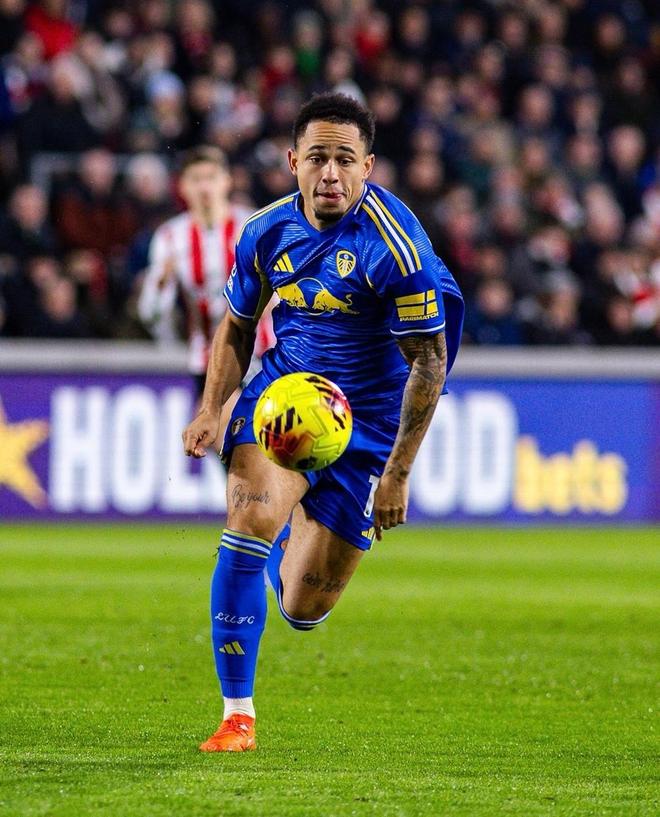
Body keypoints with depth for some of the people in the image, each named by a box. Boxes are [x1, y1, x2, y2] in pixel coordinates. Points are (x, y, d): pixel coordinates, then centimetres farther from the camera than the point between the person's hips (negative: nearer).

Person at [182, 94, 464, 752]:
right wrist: (212, 410, -4)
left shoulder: (393, 246, -20)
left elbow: (429, 359, -15)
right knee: (250, 516, -28)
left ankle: (295, 540, 42)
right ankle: (237, 715, -20)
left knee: (302, 609, 1)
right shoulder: (267, 231, -5)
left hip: (366, 419, -2)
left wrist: (397, 472, -16)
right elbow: (237, 327, 12)